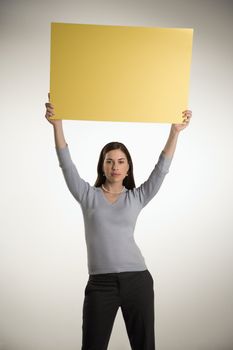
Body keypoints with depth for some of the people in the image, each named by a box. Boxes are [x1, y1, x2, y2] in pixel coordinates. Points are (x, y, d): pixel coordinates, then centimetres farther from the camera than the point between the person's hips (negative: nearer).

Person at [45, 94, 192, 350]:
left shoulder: (137, 197, 7)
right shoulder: (88, 195, 5)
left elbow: (161, 169, -2)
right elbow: (66, 164, -5)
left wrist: (175, 131, -12)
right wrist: (57, 124, -16)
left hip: (137, 280, 1)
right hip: (100, 283, -1)